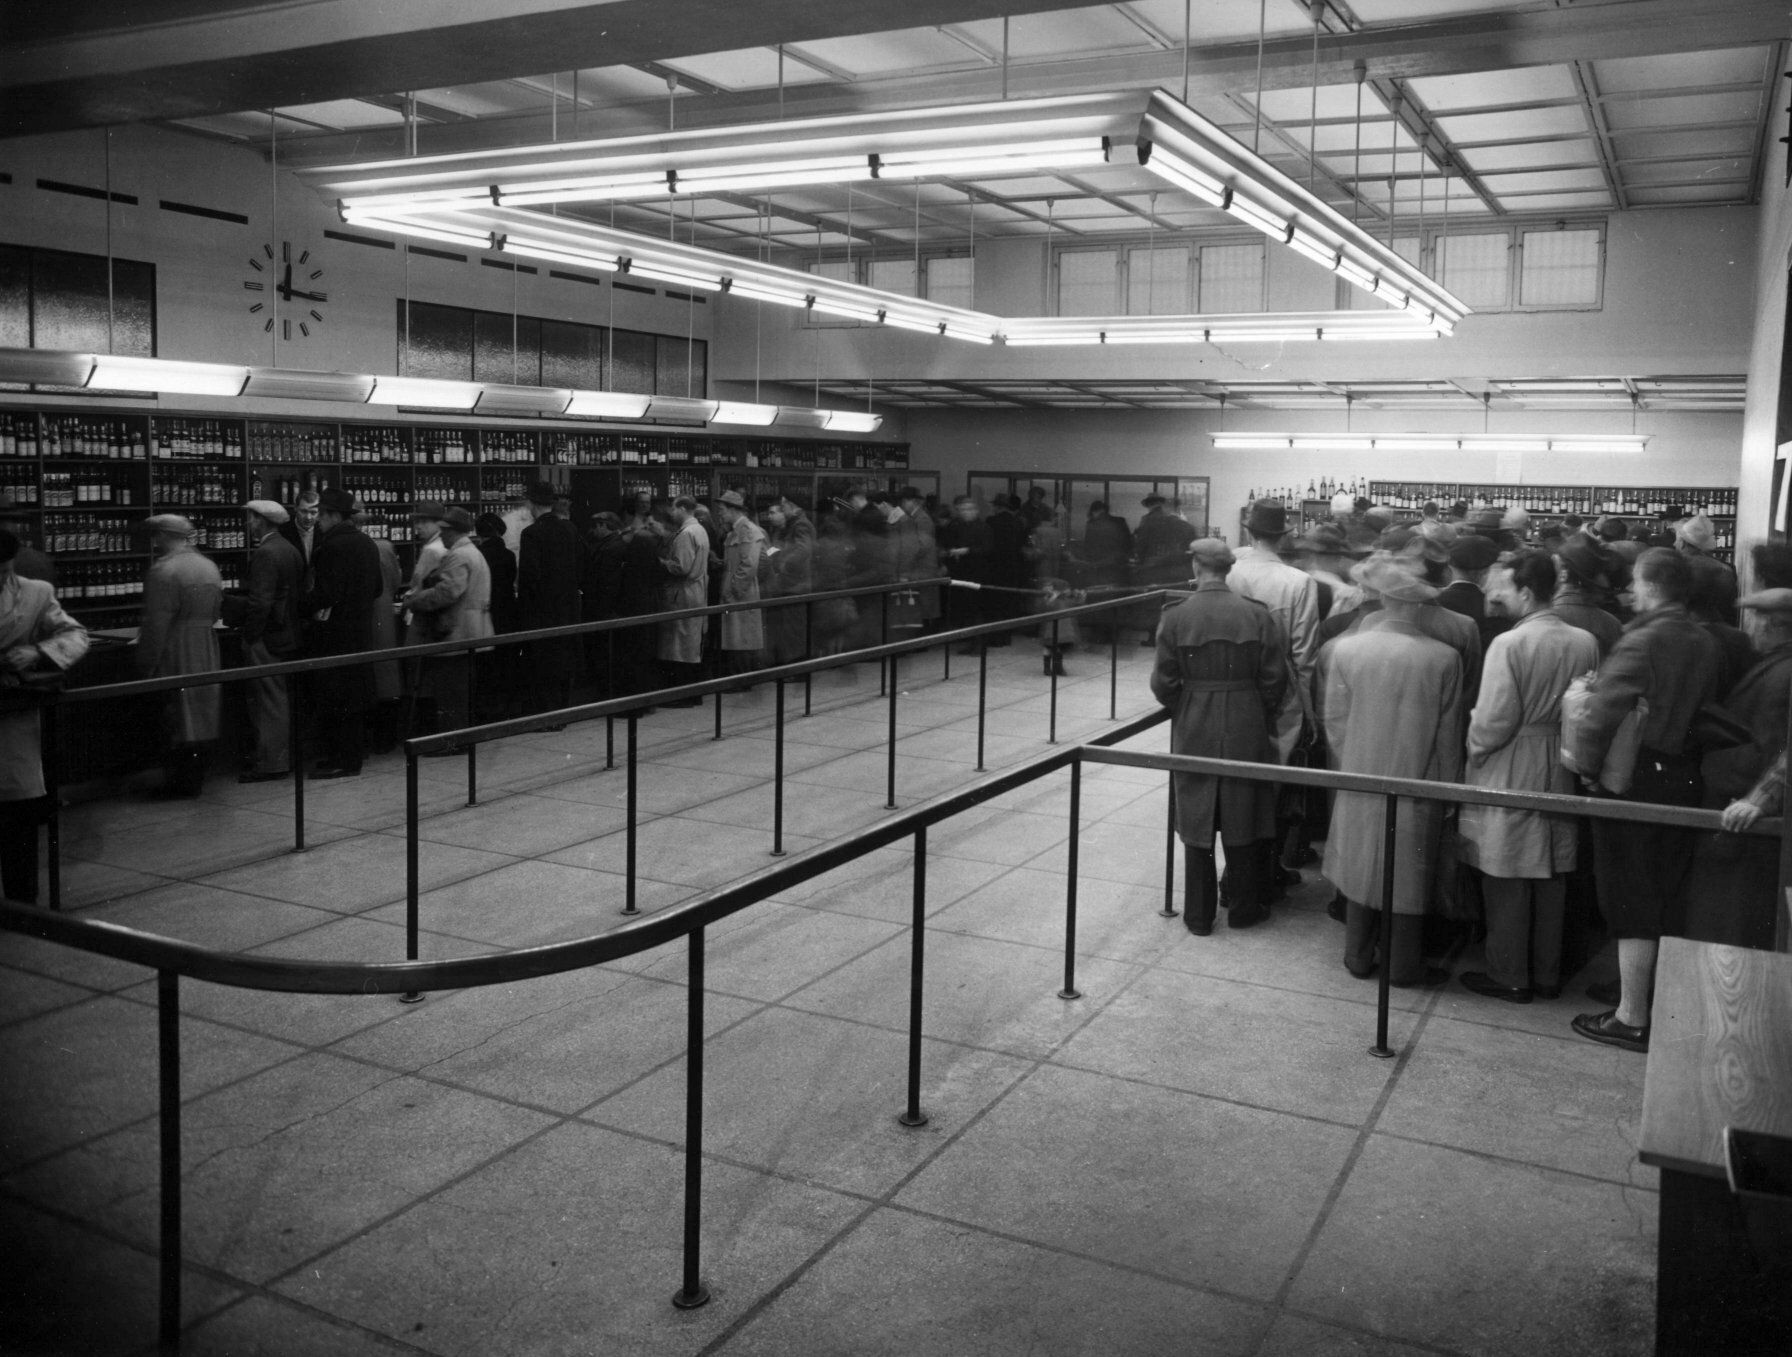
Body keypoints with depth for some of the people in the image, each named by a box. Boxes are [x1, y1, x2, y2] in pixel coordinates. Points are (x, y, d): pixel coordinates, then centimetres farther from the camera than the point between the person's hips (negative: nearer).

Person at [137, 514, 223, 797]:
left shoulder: (163, 571, -15)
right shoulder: (210, 567, 10)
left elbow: (155, 626, -17)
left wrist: (145, 666, -13)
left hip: (176, 660, -8)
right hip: (207, 659, 8)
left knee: (177, 721, -1)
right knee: (200, 718, 12)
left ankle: (181, 783, 2)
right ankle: (196, 779, 19)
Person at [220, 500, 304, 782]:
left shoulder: (265, 554, -17)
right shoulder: (290, 550, 11)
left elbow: (260, 602, -23)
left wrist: (249, 635, -16)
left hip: (266, 640, -9)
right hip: (288, 635, 9)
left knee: (268, 700, -3)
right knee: (279, 698, 16)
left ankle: (271, 764, 1)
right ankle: (283, 756, 24)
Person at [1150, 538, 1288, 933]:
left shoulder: (1175, 617, -10)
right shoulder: (1257, 615, -7)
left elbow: (1164, 684, -7)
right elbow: (1275, 679, -4)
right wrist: (1262, 717, 11)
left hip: (1194, 734, -1)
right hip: (1247, 733, 1)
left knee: (1197, 825, 10)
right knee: (1242, 823, 13)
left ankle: (1198, 915, 17)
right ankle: (1244, 908, 24)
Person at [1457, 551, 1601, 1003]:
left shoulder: (1509, 643, -18)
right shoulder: (1586, 643, -1)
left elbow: (1493, 722, -17)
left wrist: (1474, 749, 0)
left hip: (1510, 775, -6)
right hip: (1561, 775, 6)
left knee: (1507, 882, 5)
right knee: (1552, 879, 15)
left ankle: (1510, 977, 15)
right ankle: (1547, 974, 26)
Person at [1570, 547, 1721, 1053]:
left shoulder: (1641, 642, -18)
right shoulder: (1705, 645, 5)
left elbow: (1603, 713, -25)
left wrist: (1589, 764, -13)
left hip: (1637, 782, -7)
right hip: (1685, 779, 7)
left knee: (1631, 903, 1)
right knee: (1662, 897, 19)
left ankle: (1632, 1019, 7)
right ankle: (1641, 986, 34)